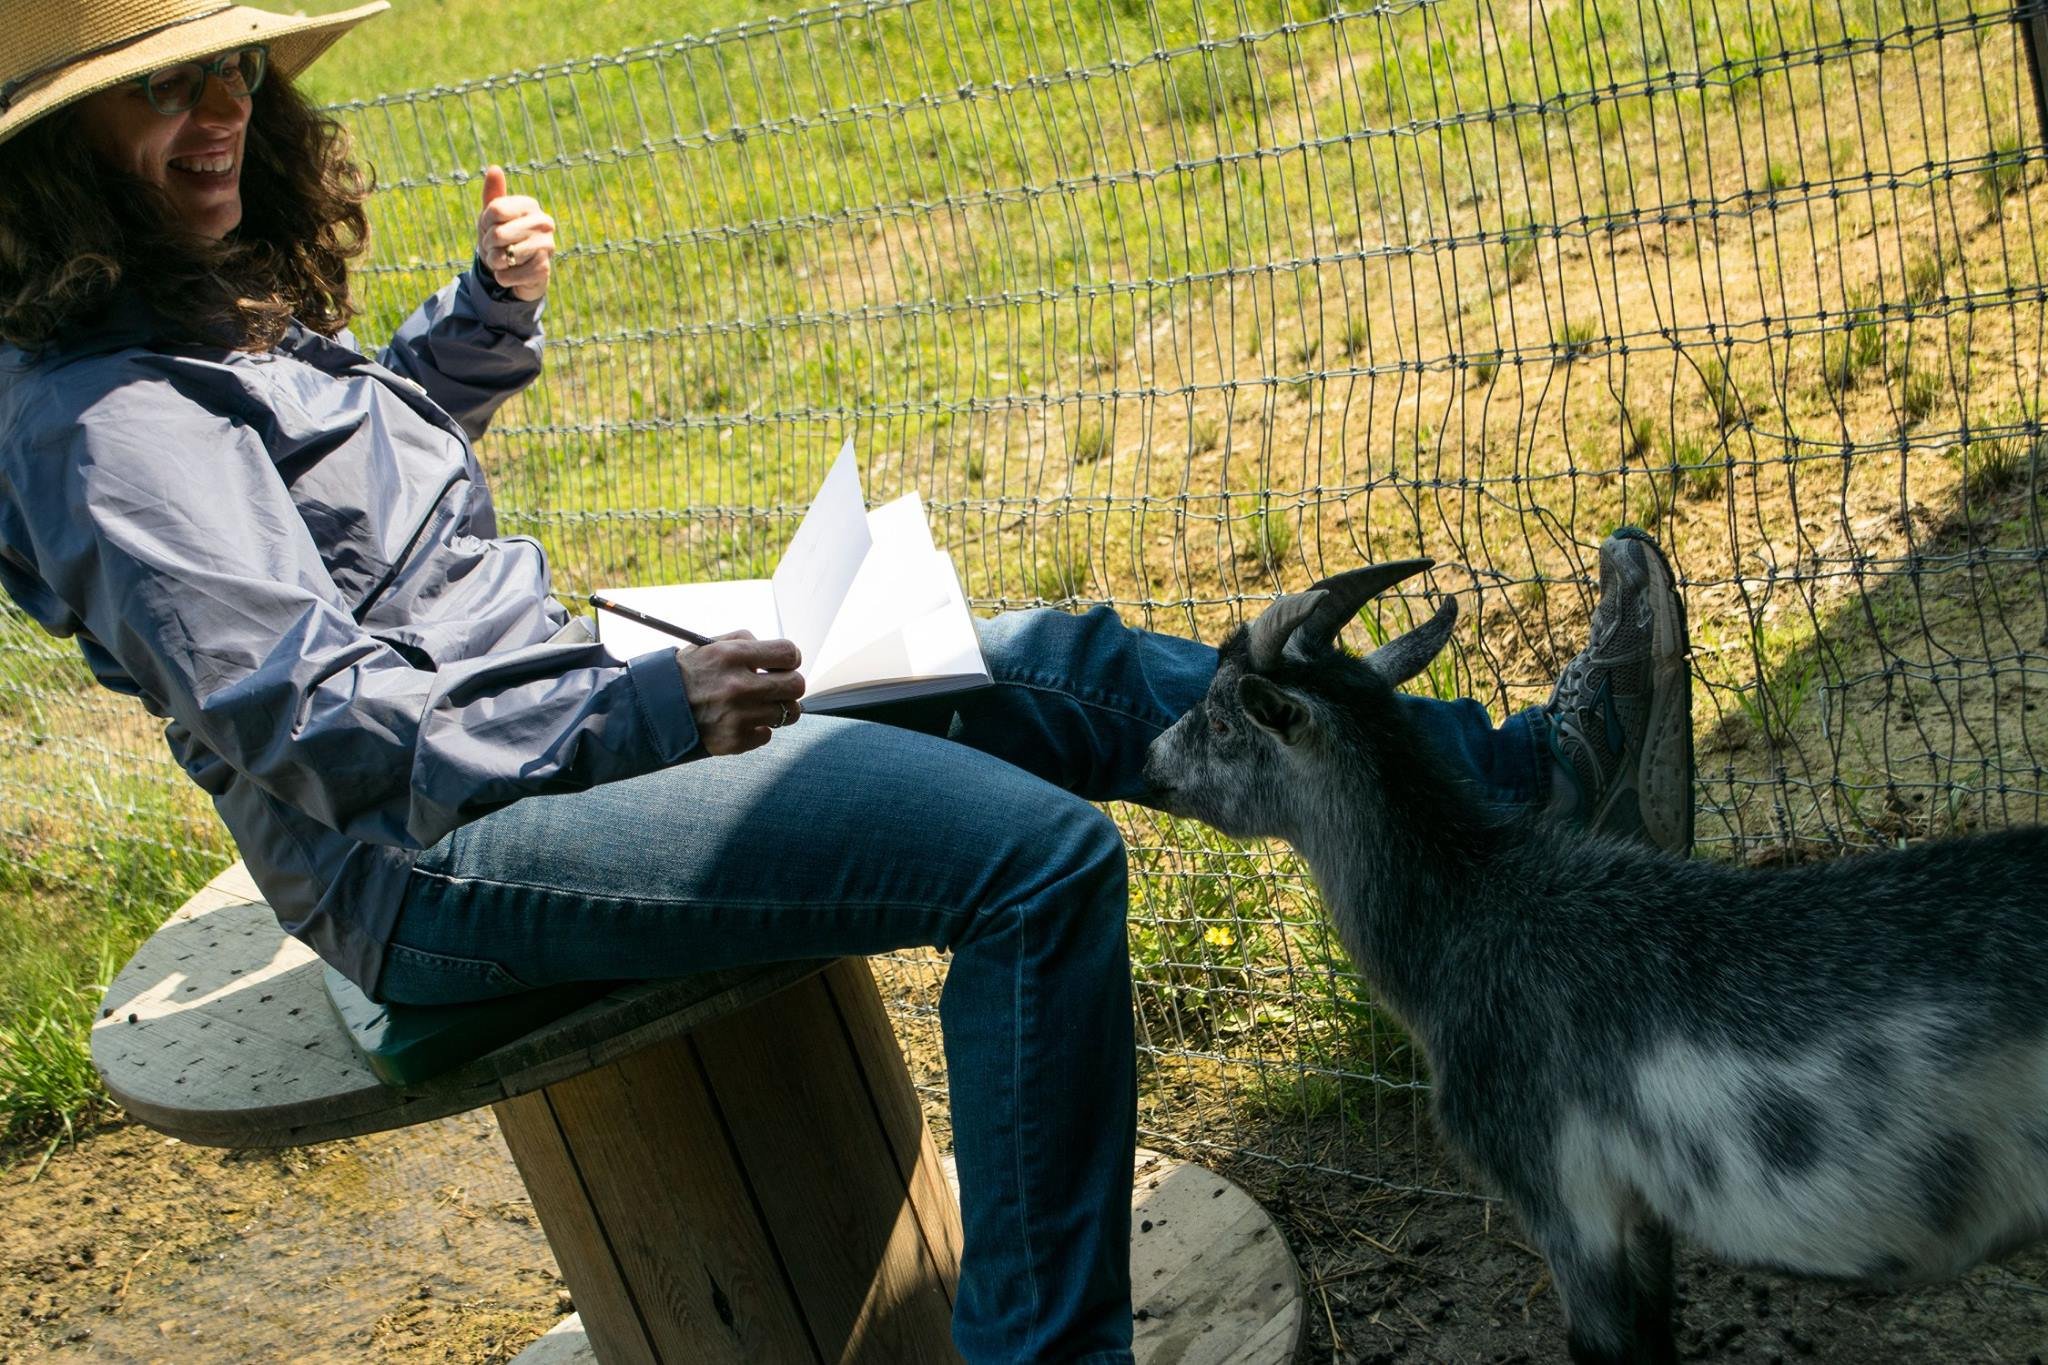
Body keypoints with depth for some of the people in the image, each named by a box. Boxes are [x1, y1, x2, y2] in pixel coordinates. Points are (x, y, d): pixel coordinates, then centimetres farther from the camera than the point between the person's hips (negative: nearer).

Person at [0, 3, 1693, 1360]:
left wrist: (491, 306, 13)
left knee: (1065, 672, 2)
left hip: (563, 725, 10)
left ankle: (1527, 781, 4)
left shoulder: (234, 308, 11)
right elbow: (312, 726, -25)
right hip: (441, 864, -10)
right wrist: (641, 714, -34)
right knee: (1038, 853, -24)